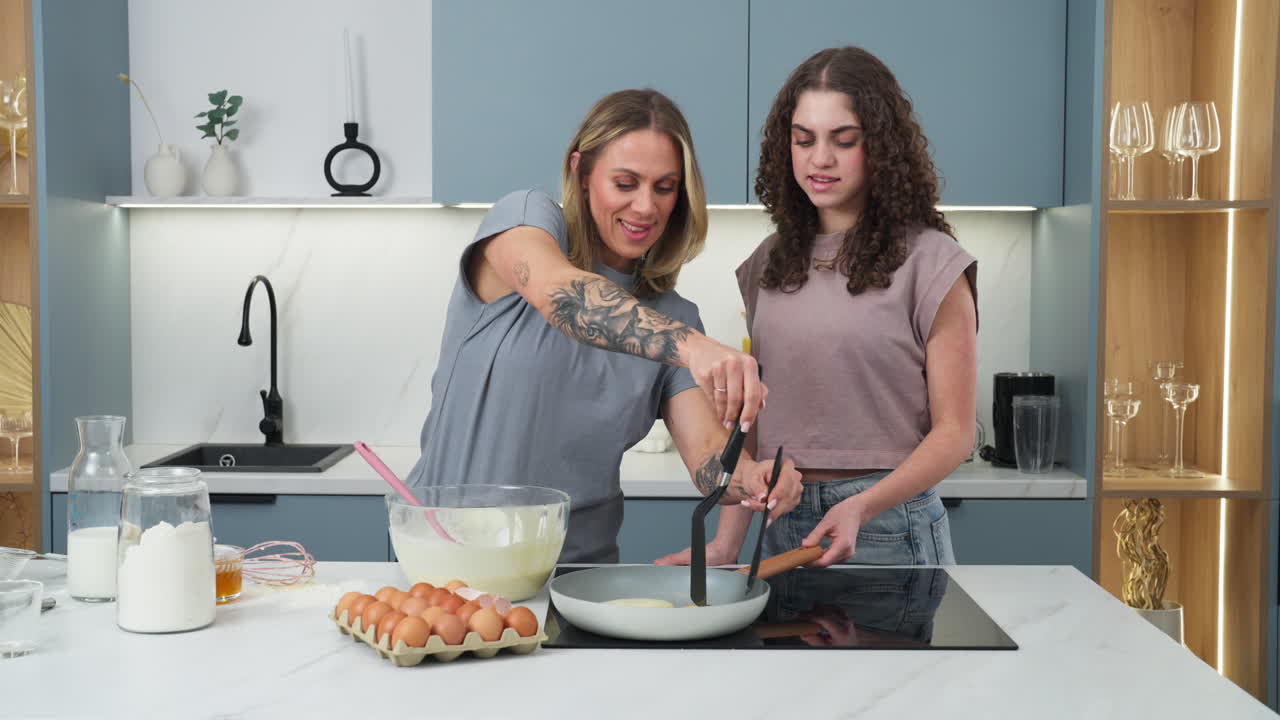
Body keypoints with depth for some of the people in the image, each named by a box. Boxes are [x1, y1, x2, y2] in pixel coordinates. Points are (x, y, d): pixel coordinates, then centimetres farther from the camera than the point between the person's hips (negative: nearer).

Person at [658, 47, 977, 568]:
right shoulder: (770, 264, 8)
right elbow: (755, 421, 9)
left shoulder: (928, 262, -7)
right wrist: (726, 542, -1)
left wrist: (859, 509, -21)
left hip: (888, 526, -4)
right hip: (781, 526, 4)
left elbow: (953, 432, -7)